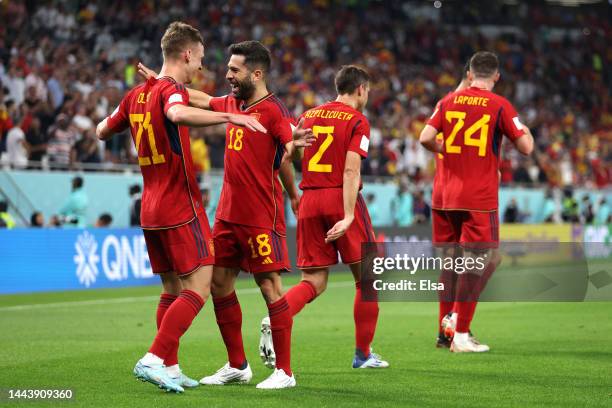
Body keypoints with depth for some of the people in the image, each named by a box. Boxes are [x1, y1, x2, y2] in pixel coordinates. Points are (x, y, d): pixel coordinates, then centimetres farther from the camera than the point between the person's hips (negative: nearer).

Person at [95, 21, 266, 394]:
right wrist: (229, 116, -41)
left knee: (172, 290, 15)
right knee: (198, 288, -7)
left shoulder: (136, 95, 11)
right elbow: (179, 114, -38)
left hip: (151, 209, 9)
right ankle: (154, 360, -16)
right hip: (181, 208, -9)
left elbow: (103, 132, 23)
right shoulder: (171, 90, -13)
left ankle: (170, 368, 14)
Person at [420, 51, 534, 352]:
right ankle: (461, 336, -4)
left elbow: (426, 138, -2)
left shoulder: (449, 101, 5)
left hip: (445, 196, 4)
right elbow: (526, 147, -5)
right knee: (478, 263, 0)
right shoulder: (500, 105, -5)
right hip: (480, 199, -4)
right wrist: (525, 130, 16)